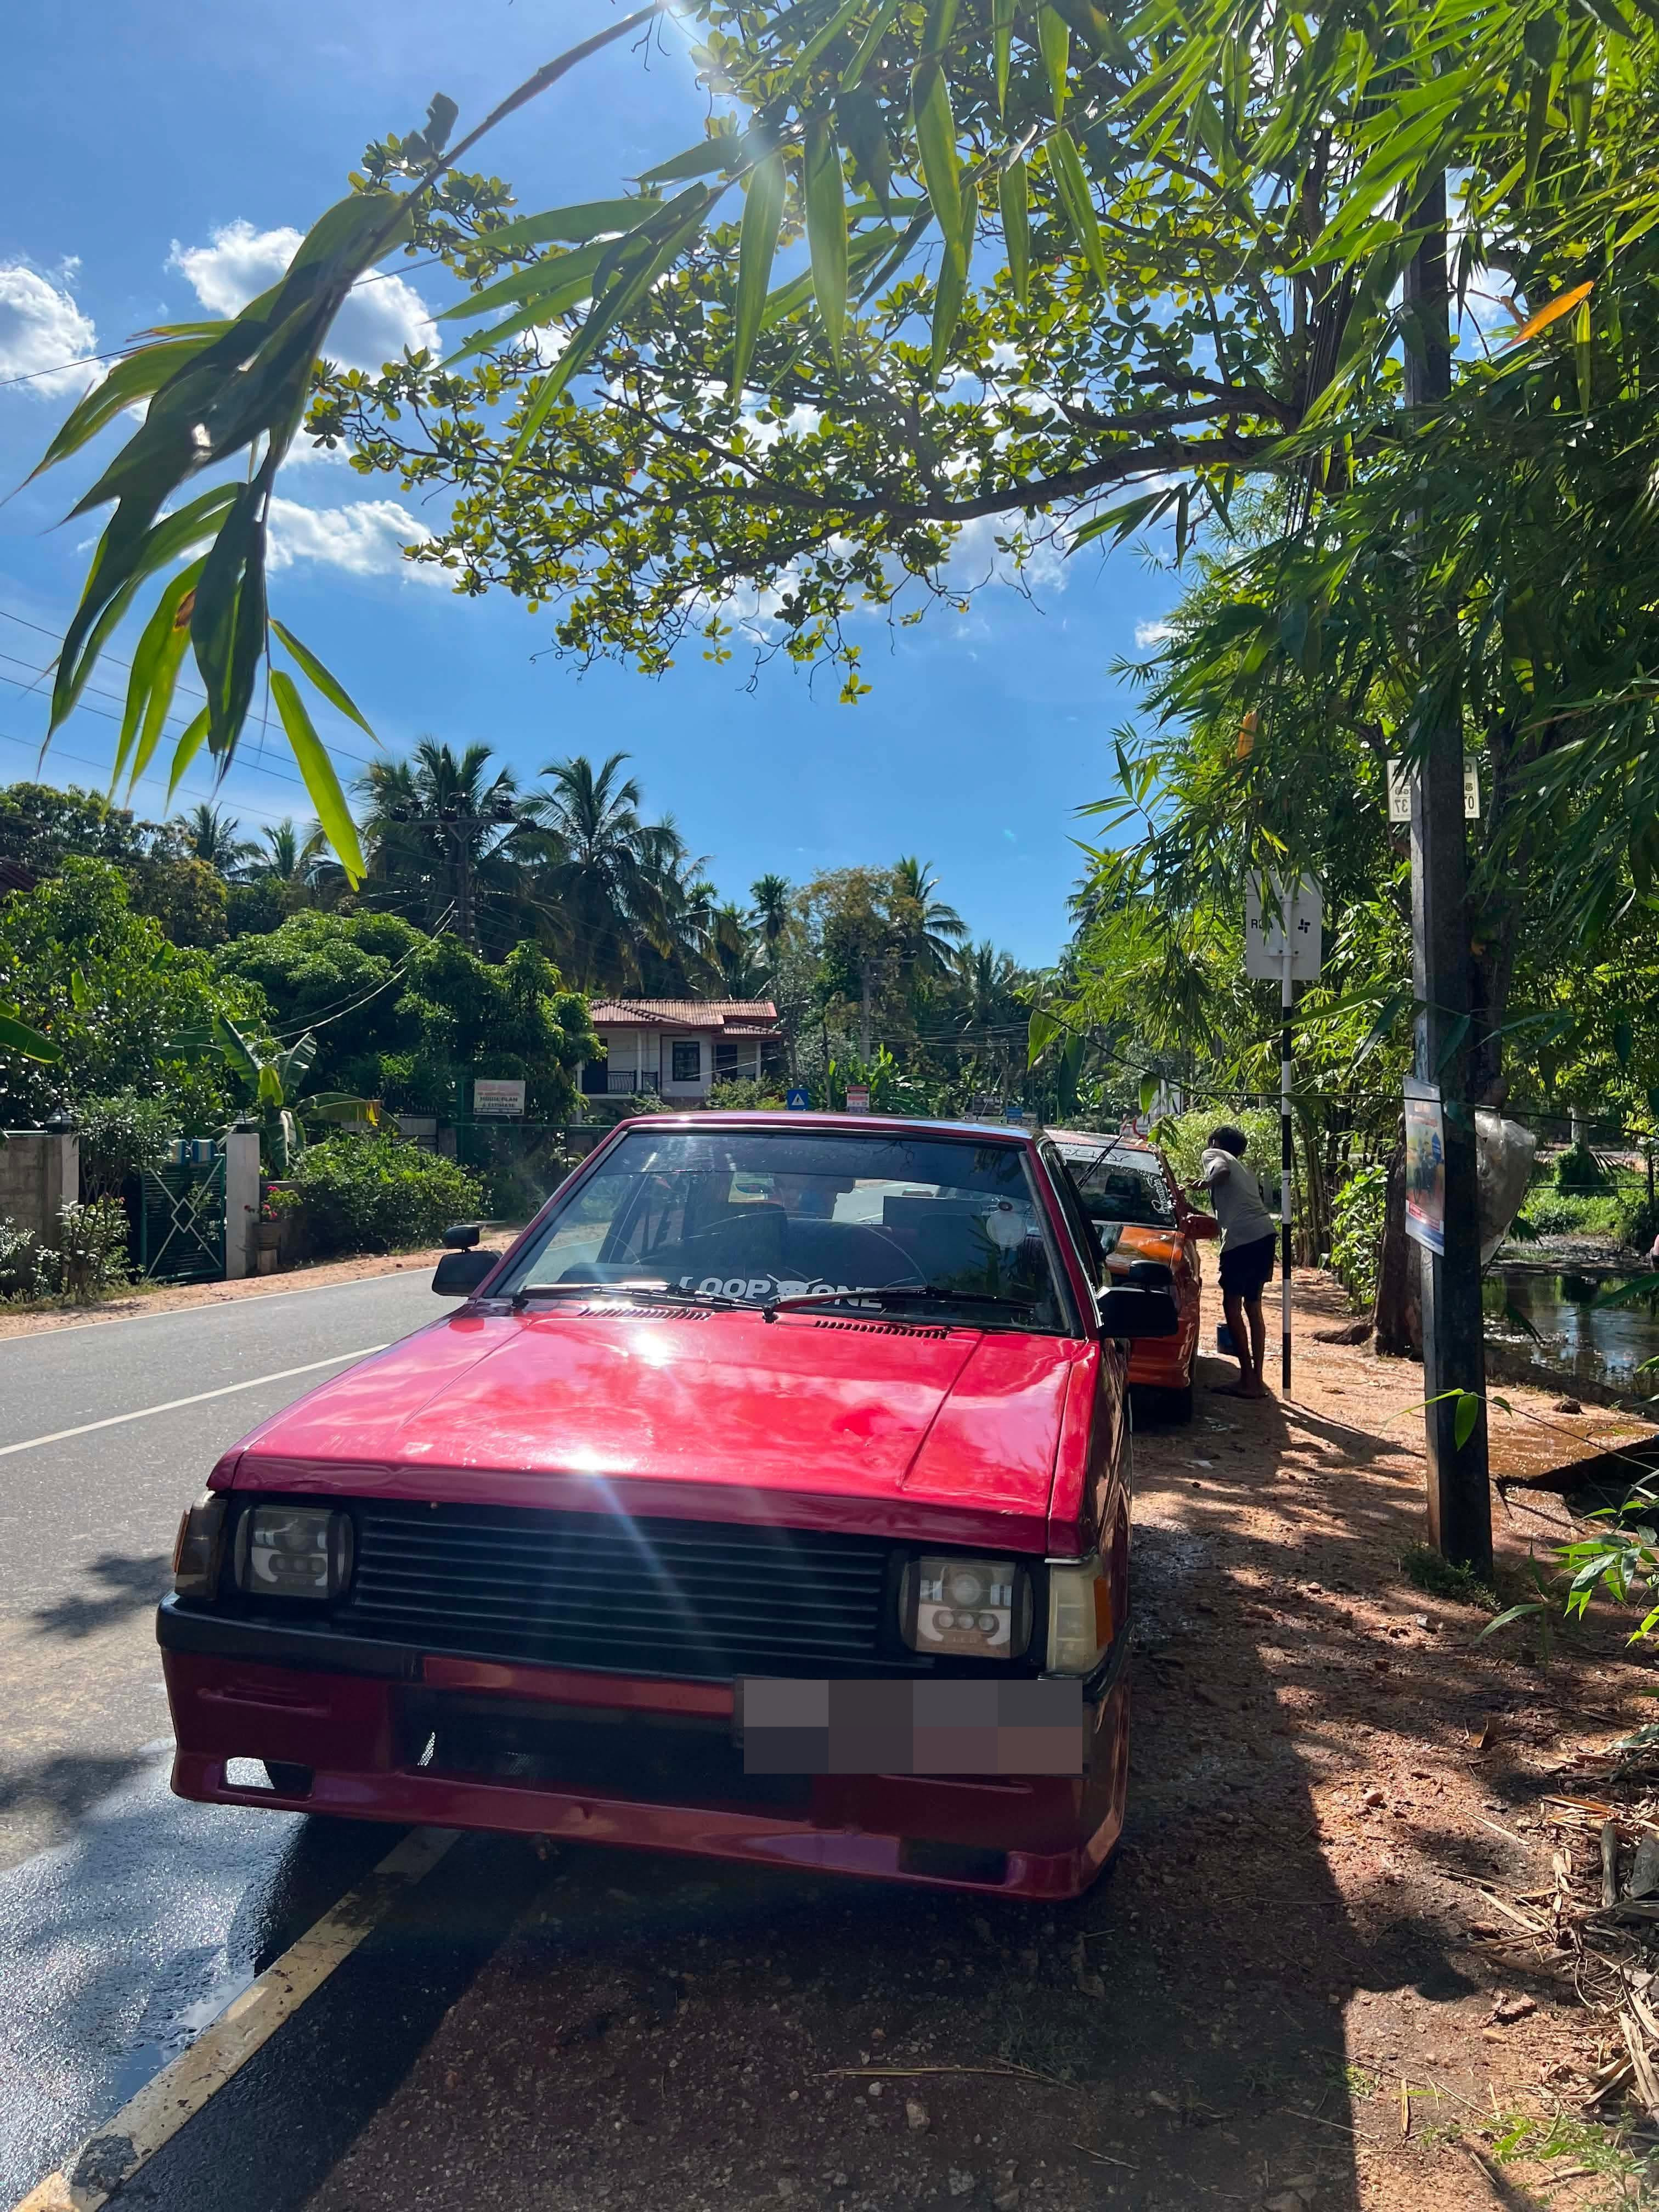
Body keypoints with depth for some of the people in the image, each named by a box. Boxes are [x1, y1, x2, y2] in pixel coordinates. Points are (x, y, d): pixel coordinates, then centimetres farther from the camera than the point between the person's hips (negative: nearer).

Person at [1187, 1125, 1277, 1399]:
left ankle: (1248, 1380, -2)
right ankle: (1257, 1380, 15)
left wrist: (1204, 1184, 4)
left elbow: (1222, 1171, -13)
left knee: (1232, 1306, 0)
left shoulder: (1213, 1154, 10)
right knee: (1253, 1306, 14)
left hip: (1241, 1236, -8)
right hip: (1265, 1232, 8)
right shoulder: (1246, 1169, 30)